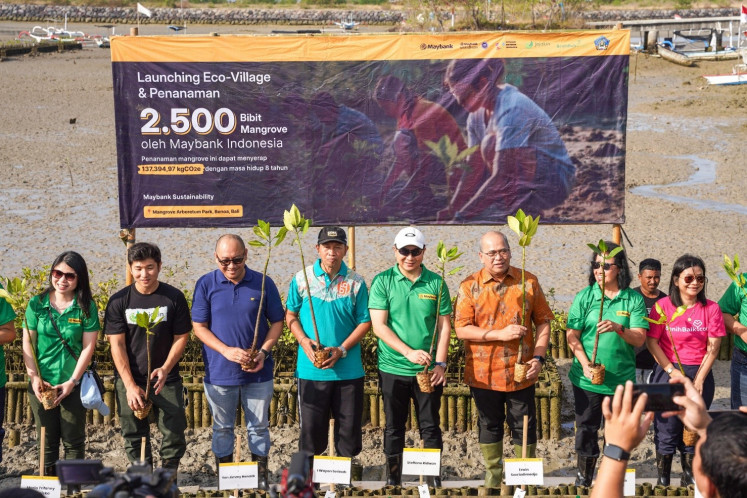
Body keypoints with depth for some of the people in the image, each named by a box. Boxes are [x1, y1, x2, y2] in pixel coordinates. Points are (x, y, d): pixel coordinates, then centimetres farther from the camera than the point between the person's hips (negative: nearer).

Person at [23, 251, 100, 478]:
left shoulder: (86, 307, -4)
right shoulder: (37, 304, 1)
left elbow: (88, 347, -7)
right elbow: (27, 343, 2)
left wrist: (72, 381, -13)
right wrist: (34, 377, -8)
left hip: (74, 385, -2)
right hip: (41, 384, 2)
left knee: (74, 441, 6)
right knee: (46, 440, 11)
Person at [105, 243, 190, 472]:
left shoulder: (174, 297, -4)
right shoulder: (119, 301, -4)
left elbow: (181, 337, 0)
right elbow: (117, 345, -5)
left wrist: (166, 369, -15)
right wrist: (130, 385, -12)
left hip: (166, 379, -1)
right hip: (130, 380, 1)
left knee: (174, 432, -2)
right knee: (134, 435, 8)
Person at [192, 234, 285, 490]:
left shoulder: (264, 283, -4)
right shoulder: (206, 284, -5)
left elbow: (277, 322, 3)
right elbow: (199, 327, -4)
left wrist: (263, 351, -13)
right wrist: (227, 351, -17)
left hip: (258, 373, 0)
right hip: (219, 373, 0)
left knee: (259, 427, 10)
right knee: (222, 427, 13)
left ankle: (261, 475, 25)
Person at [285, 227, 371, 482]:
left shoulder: (356, 282, -1)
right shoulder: (301, 278, 0)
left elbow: (365, 321, 1)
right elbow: (291, 315, 8)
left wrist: (341, 350, -10)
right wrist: (304, 341, -10)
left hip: (348, 368, 0)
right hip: (311, 368, 0)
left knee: (349, 422, 8)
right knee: (311, 423, 7)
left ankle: (349, 467, 25)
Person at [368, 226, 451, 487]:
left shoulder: (436, 283, 1)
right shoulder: (382, 281, -4)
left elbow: (444, 325, 3)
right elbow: (379, 326, -9)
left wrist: (440, 363, -6)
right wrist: (409, 352, -19)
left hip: (428, 370, 1)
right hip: (393, 368, -1)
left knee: (430, 426, 8)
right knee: (394, 426, 10)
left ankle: (434, 479, 20)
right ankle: (393, 479, 23)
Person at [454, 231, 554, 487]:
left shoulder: (528, 281, 0)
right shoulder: (470, 286, -4)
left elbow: (543, 322, 3)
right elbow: (462, 329, -9)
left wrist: (538, 357, -9)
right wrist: (500, 334, -19)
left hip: (520, 372, 0)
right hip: (483, 374, 0)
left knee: (524, 427, 9)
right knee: (489, 425, 15)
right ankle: (493, 475, 32)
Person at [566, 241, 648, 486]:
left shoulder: (633, 299, -2)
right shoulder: (584, 296, -2)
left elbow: (640, 338, -8)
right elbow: (572, 335, -3)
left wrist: (618, 328, -27)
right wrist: (585, 364, -15)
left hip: (622, 378, 0)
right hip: (587, 378, 0)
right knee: (586, 428, 8)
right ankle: (584, 476, 25)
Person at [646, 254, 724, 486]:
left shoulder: (711, 308, -3)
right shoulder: (663, 306, -7)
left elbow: (713, 348, -3)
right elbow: (652, 341, -6)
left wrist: (698, 380, -8)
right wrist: (672, 372, -12)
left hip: (700, 374, 1)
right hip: (668, 373, -1)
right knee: (667, 429, 5)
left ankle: (690, 479, 26)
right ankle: (662, 482, 18)